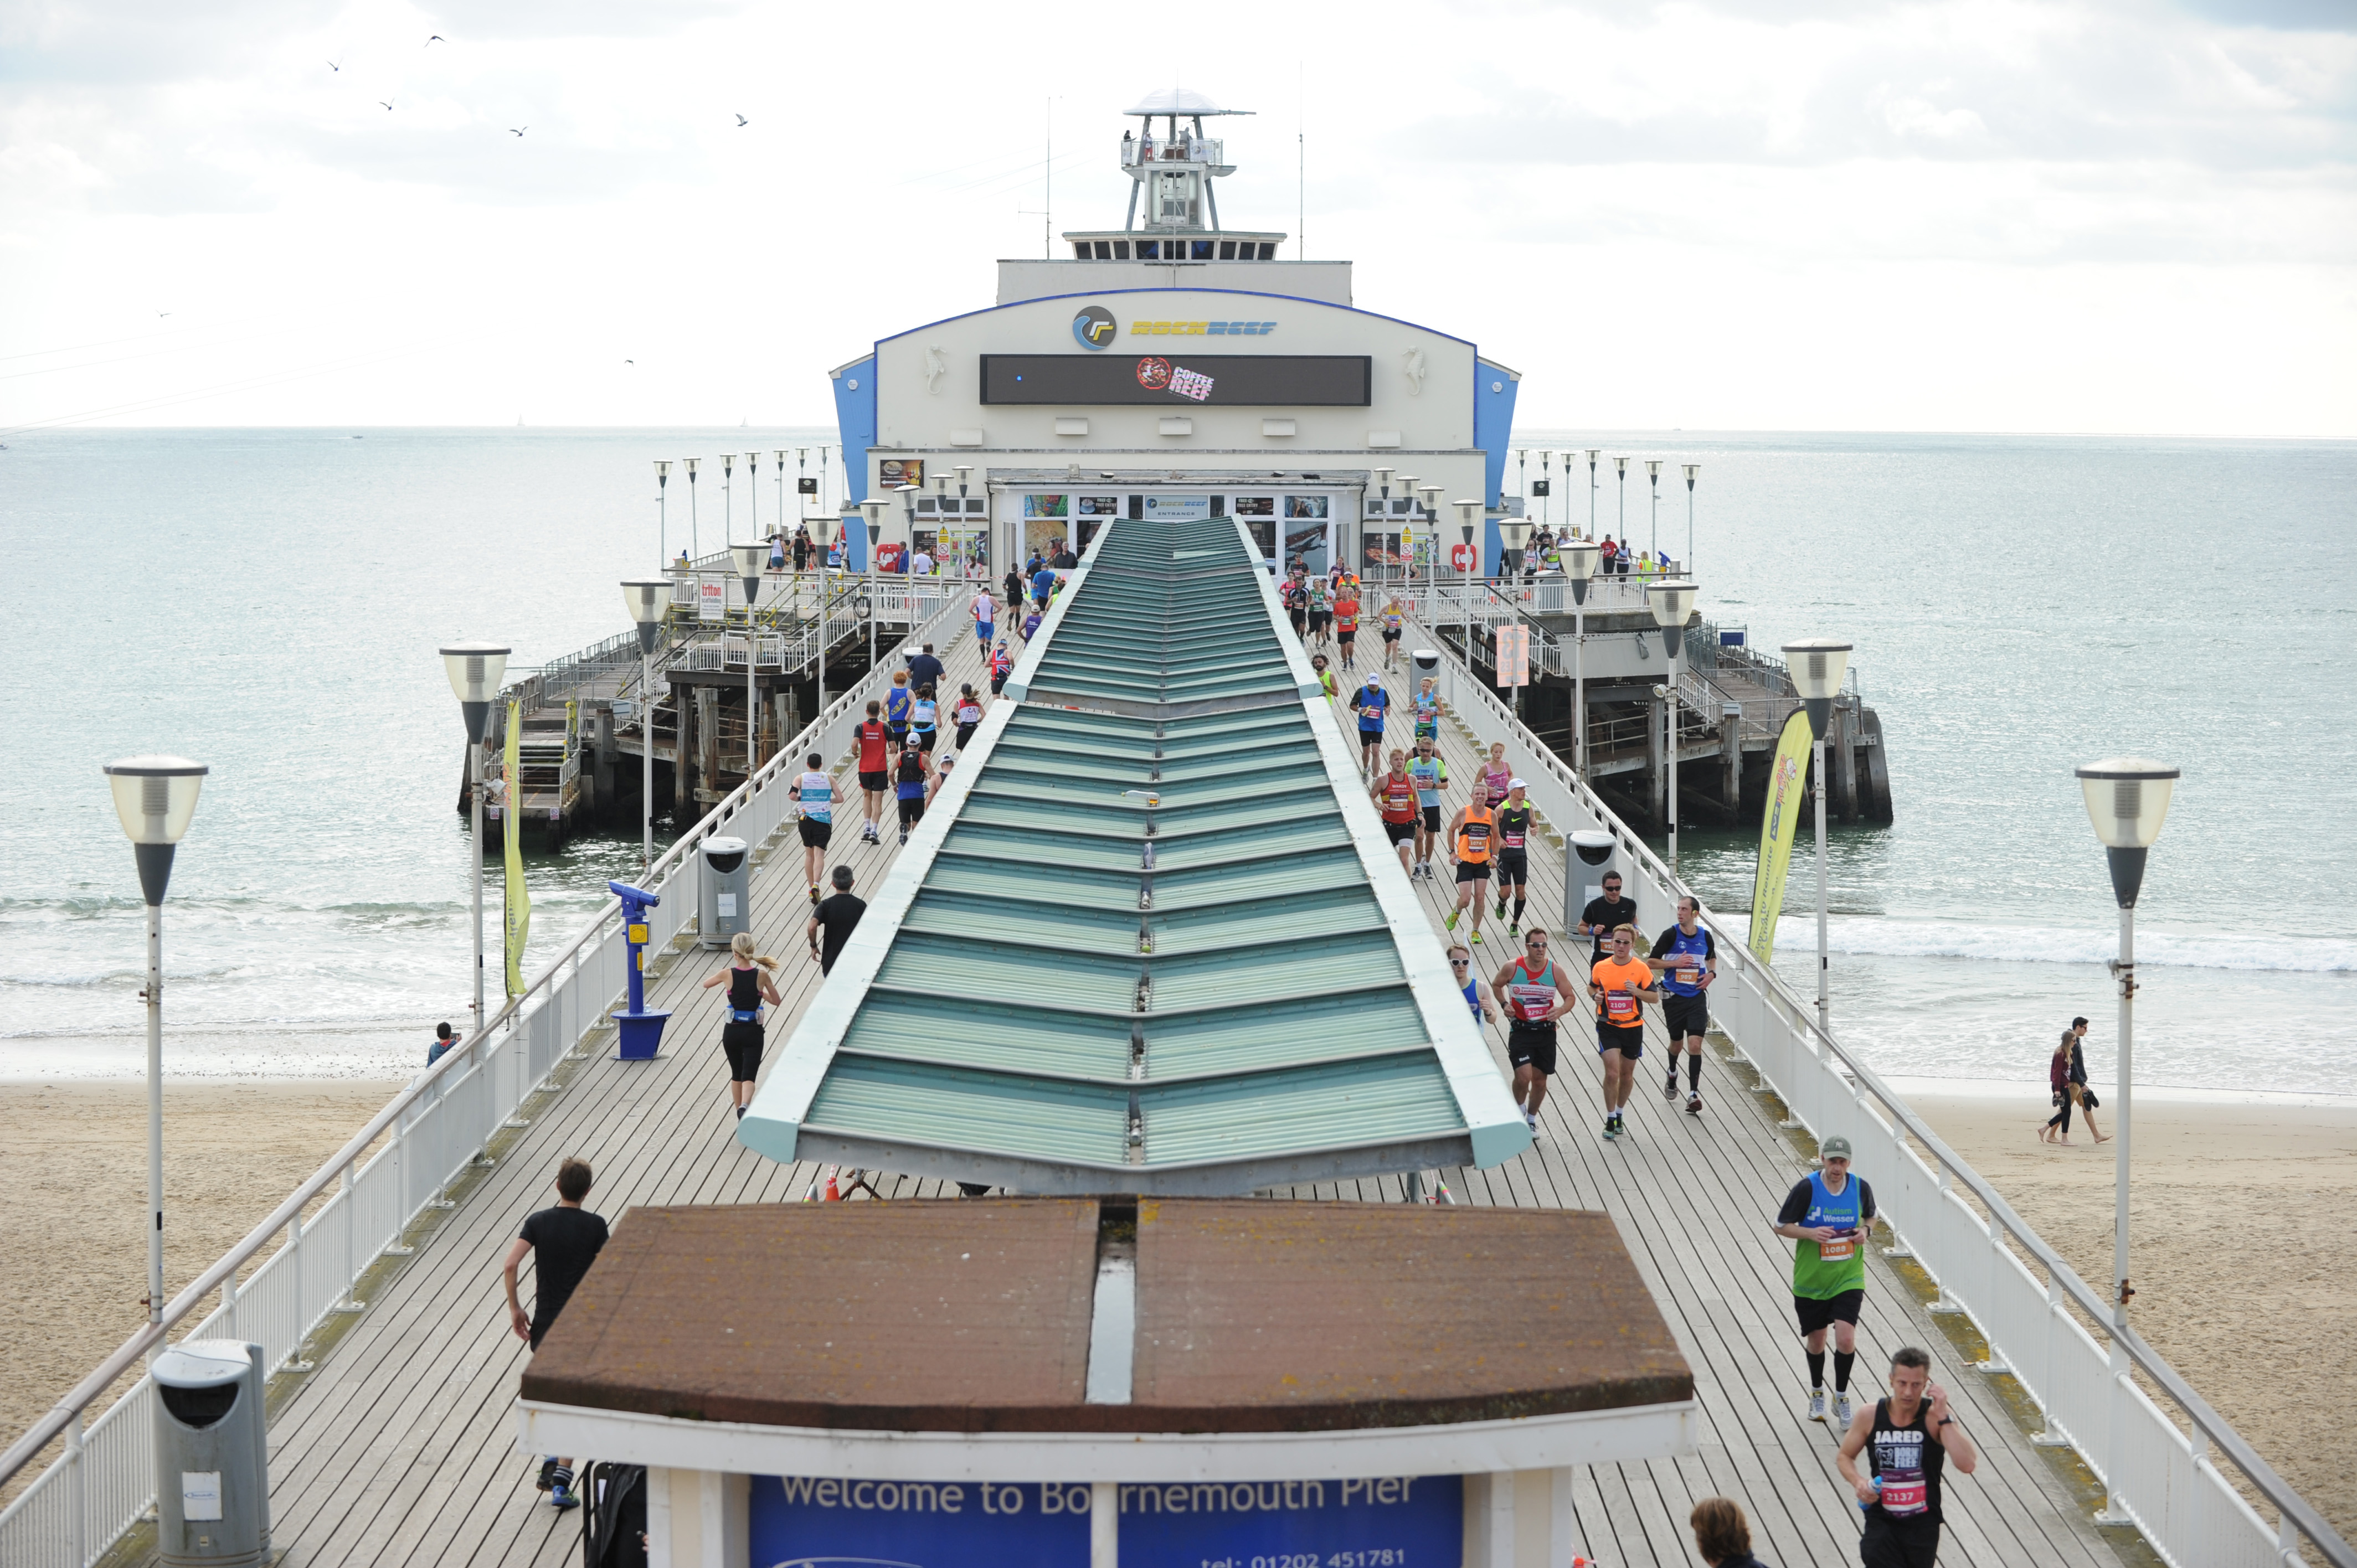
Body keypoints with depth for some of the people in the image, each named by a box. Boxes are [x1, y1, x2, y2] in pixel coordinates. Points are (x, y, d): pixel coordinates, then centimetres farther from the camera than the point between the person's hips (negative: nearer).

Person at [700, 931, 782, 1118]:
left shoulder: (728, 974, -8)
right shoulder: (762, 975, -8)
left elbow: (705, 984, 12)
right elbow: (777, 1001, 4)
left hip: (732, 1032, 1)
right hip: (753, 1032, -1)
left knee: (737, 1074, 21)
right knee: (749, 1075, -5)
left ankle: (740, 1111, 32)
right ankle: (744, 1106, -32)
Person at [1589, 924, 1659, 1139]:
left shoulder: (1641, 968, -7)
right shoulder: (1601, 967, -3)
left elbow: (1655, 997, -3)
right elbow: (1591, 987, 16)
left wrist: (1637, 991, -21)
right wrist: (1595, 995, -7)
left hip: (1633, 1028, 1)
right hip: (1608, 1027, -1)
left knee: (1627, 1075, 13)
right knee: (1612, 1073, -14)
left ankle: (1619, 1115, 33)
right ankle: (1610, 1120, -3)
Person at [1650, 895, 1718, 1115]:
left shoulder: (1705, 936, 1)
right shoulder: (1670, 935, -8)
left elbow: (1712, 958, 21)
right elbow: (1653, 961, -4)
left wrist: (1711, 974, 1)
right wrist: (1675, 963, -17)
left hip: (1697, 997, 1)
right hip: (1674, 997, 0)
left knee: (1695, 1045, -11)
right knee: (1677, 1043, 15)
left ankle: (1694, 1094, -11)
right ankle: (1672, 1075, 47)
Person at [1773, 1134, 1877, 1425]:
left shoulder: (1860, 1188, -6)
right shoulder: (1806, 1188, -14)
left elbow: (1870, 1217, 14)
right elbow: (1781, 1226, -6)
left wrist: (1865, 1231, -8)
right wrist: (1811, 1233, -22)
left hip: (1848, 1278, 0)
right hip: (1811, 1279, 0)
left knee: (1846, 1340, -13)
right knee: (1816, 1342, 14)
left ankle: (1841, 1398, 10)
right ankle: (1817, 1393, 41)